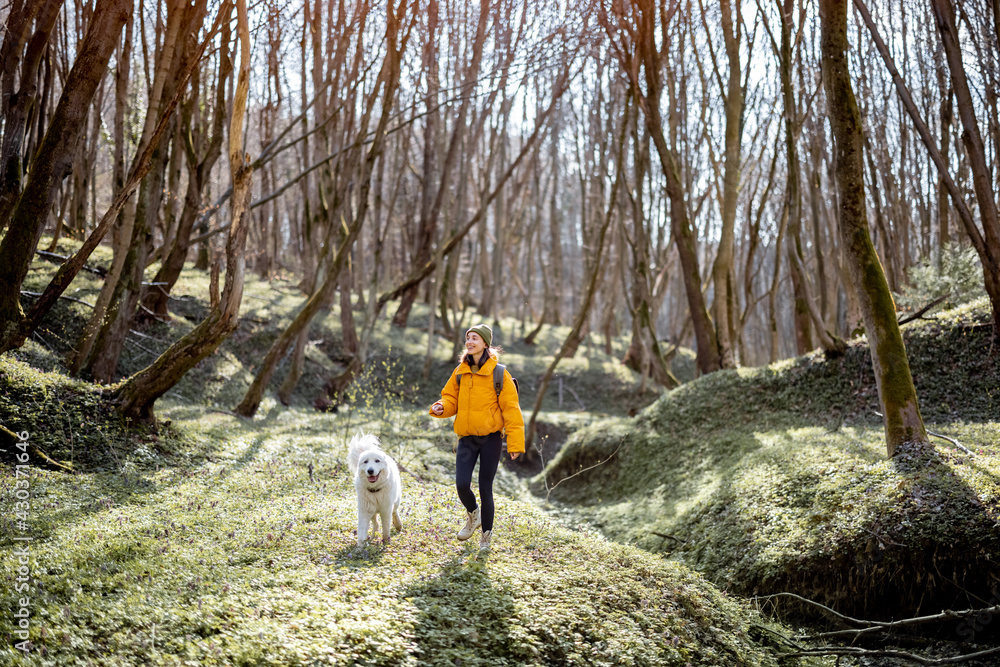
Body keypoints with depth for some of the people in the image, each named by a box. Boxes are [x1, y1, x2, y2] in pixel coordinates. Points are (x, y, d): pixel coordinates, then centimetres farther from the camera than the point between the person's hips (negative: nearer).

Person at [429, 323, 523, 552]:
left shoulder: (499, 374, -8)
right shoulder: (460, 372, 6)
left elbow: (511, 409, -8)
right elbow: (451, 398, 14)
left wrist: (515, 443, -12)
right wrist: (441, 407, -11)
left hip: (491, 438, -3)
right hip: (467, 438, 3)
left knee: (485, 488, 2)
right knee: (462, 484, -8)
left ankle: (486, 535, 23)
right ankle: (473, 515, 25)